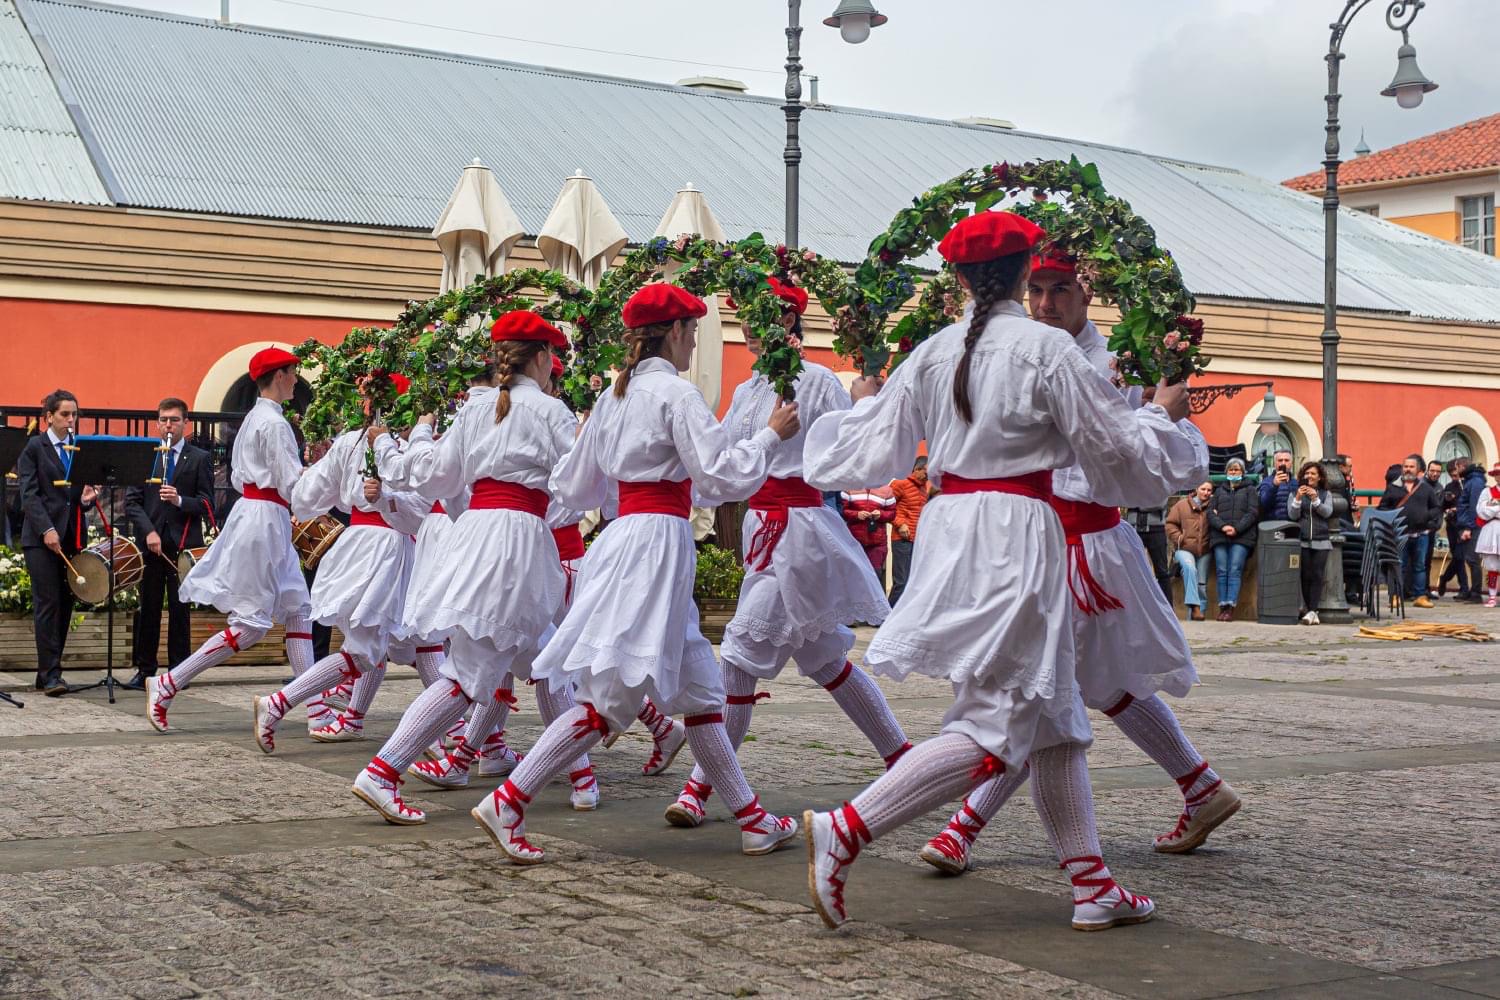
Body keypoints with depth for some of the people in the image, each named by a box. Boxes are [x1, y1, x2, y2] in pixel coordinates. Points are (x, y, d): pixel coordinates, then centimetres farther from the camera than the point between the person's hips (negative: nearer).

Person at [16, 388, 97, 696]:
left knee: (65, 605, 5)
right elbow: (29, 494, -7)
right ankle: (50, 675, -9)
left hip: (72, 537, 5)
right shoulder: (34, 448, 1)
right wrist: (47, 529, -18)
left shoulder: (81, 449, 14)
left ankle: (47, 673, 12)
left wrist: (87, 499, -8)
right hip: (41, 538, -5)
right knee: (47, 604, -9)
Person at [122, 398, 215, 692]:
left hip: (184, 543, -2)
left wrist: (180, 500, -18)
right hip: (150, 542, 2)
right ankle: (145, 670, 9)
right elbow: (132, 501, 6)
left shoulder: (200, 459, 6)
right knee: (147, 608, 3)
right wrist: (148, 531, -8)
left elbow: (206, 504, 0)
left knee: (180, 609, 0)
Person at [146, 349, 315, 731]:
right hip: (265, 520, -10)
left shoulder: (252, 418, 15)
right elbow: (292, 485, -17)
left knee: (298, 609, 11)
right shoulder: (274, 423, -14)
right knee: (251, 624, -6)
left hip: (251, 511, 10)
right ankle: (167, 685, -3)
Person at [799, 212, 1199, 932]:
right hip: (1018, 530, -7)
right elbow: (1119, 447, -4)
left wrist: (862, 405, 31)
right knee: (995, 728, -4)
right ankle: (844, 831, -13)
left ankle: (1093, 886, 17)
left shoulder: (932, 354, 5)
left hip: (949, 523, 7)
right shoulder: (1048, 349, -8)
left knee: (1053, 715, 14)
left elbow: (871, 449, 9)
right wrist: (1163, 415, 17)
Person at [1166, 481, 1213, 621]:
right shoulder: (1182, 505, 8)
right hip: (1185, 549, -2)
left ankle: (1194, 616, 8)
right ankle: (1194, 606, -35)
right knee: (1189, 567, -31)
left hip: (1204, 551, 2)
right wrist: (1179, 538, -6)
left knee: (1201, 584, 1)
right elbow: (1170, 524, 7)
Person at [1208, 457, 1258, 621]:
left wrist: (1237, 528, -11)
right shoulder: (1219, 491, 24)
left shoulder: (1249, 490, 16)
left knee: (1235, 571, -13)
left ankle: (1230, 607, -19)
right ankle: (1223, 607, -7)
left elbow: (1253, 512, 3)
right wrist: (1222, 526, -8)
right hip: (1220, 536, 3)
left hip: (1241, 537, -3)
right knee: (1222, 571, -6)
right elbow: (1210, 512, 11)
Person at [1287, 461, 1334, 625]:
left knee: (1317, 576, -9)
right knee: (1305, 576, -6)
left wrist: (1315, 499, -17)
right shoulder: (1295, 493, 11)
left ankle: (1312, 611, -12)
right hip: (1302, 541, 0)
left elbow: (1327, 512, -2)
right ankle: (1309, 610, 2)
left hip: (1321, 542, 0)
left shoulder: (1326, 494, 13)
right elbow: (1292, 515, 0)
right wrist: (1298, 499, -15)